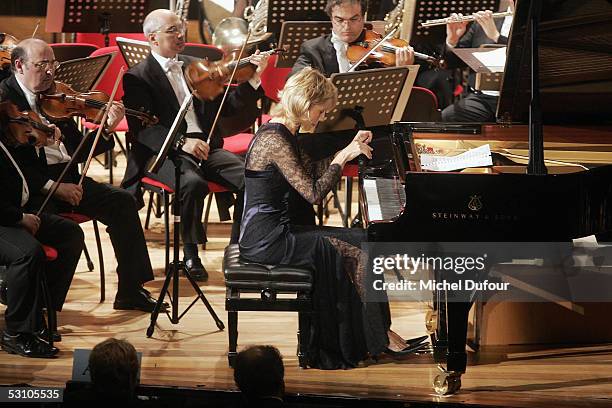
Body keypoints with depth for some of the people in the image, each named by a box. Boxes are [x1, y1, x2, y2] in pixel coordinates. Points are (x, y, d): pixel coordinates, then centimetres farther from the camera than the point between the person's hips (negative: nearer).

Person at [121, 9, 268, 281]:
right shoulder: (138, 77, 0)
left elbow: (228, 107, 16)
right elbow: (141, 128, -12)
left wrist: (253, 78, 1)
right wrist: (182, 142, -26)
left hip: (206, 147, 5)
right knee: (193, 183, -36)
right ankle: (190, 254, -16)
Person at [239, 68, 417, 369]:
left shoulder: (281, 133, 11)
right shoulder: (274, 140, -20)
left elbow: (313, 174, 21)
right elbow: (313, 192, -22)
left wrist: (351, 148, 16)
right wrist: (344, 156, -13)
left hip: (276, 229, 10)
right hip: (265, 240, -10)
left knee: (364, 240, 4)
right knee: (355, 254, -11)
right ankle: (376, 339, 2)